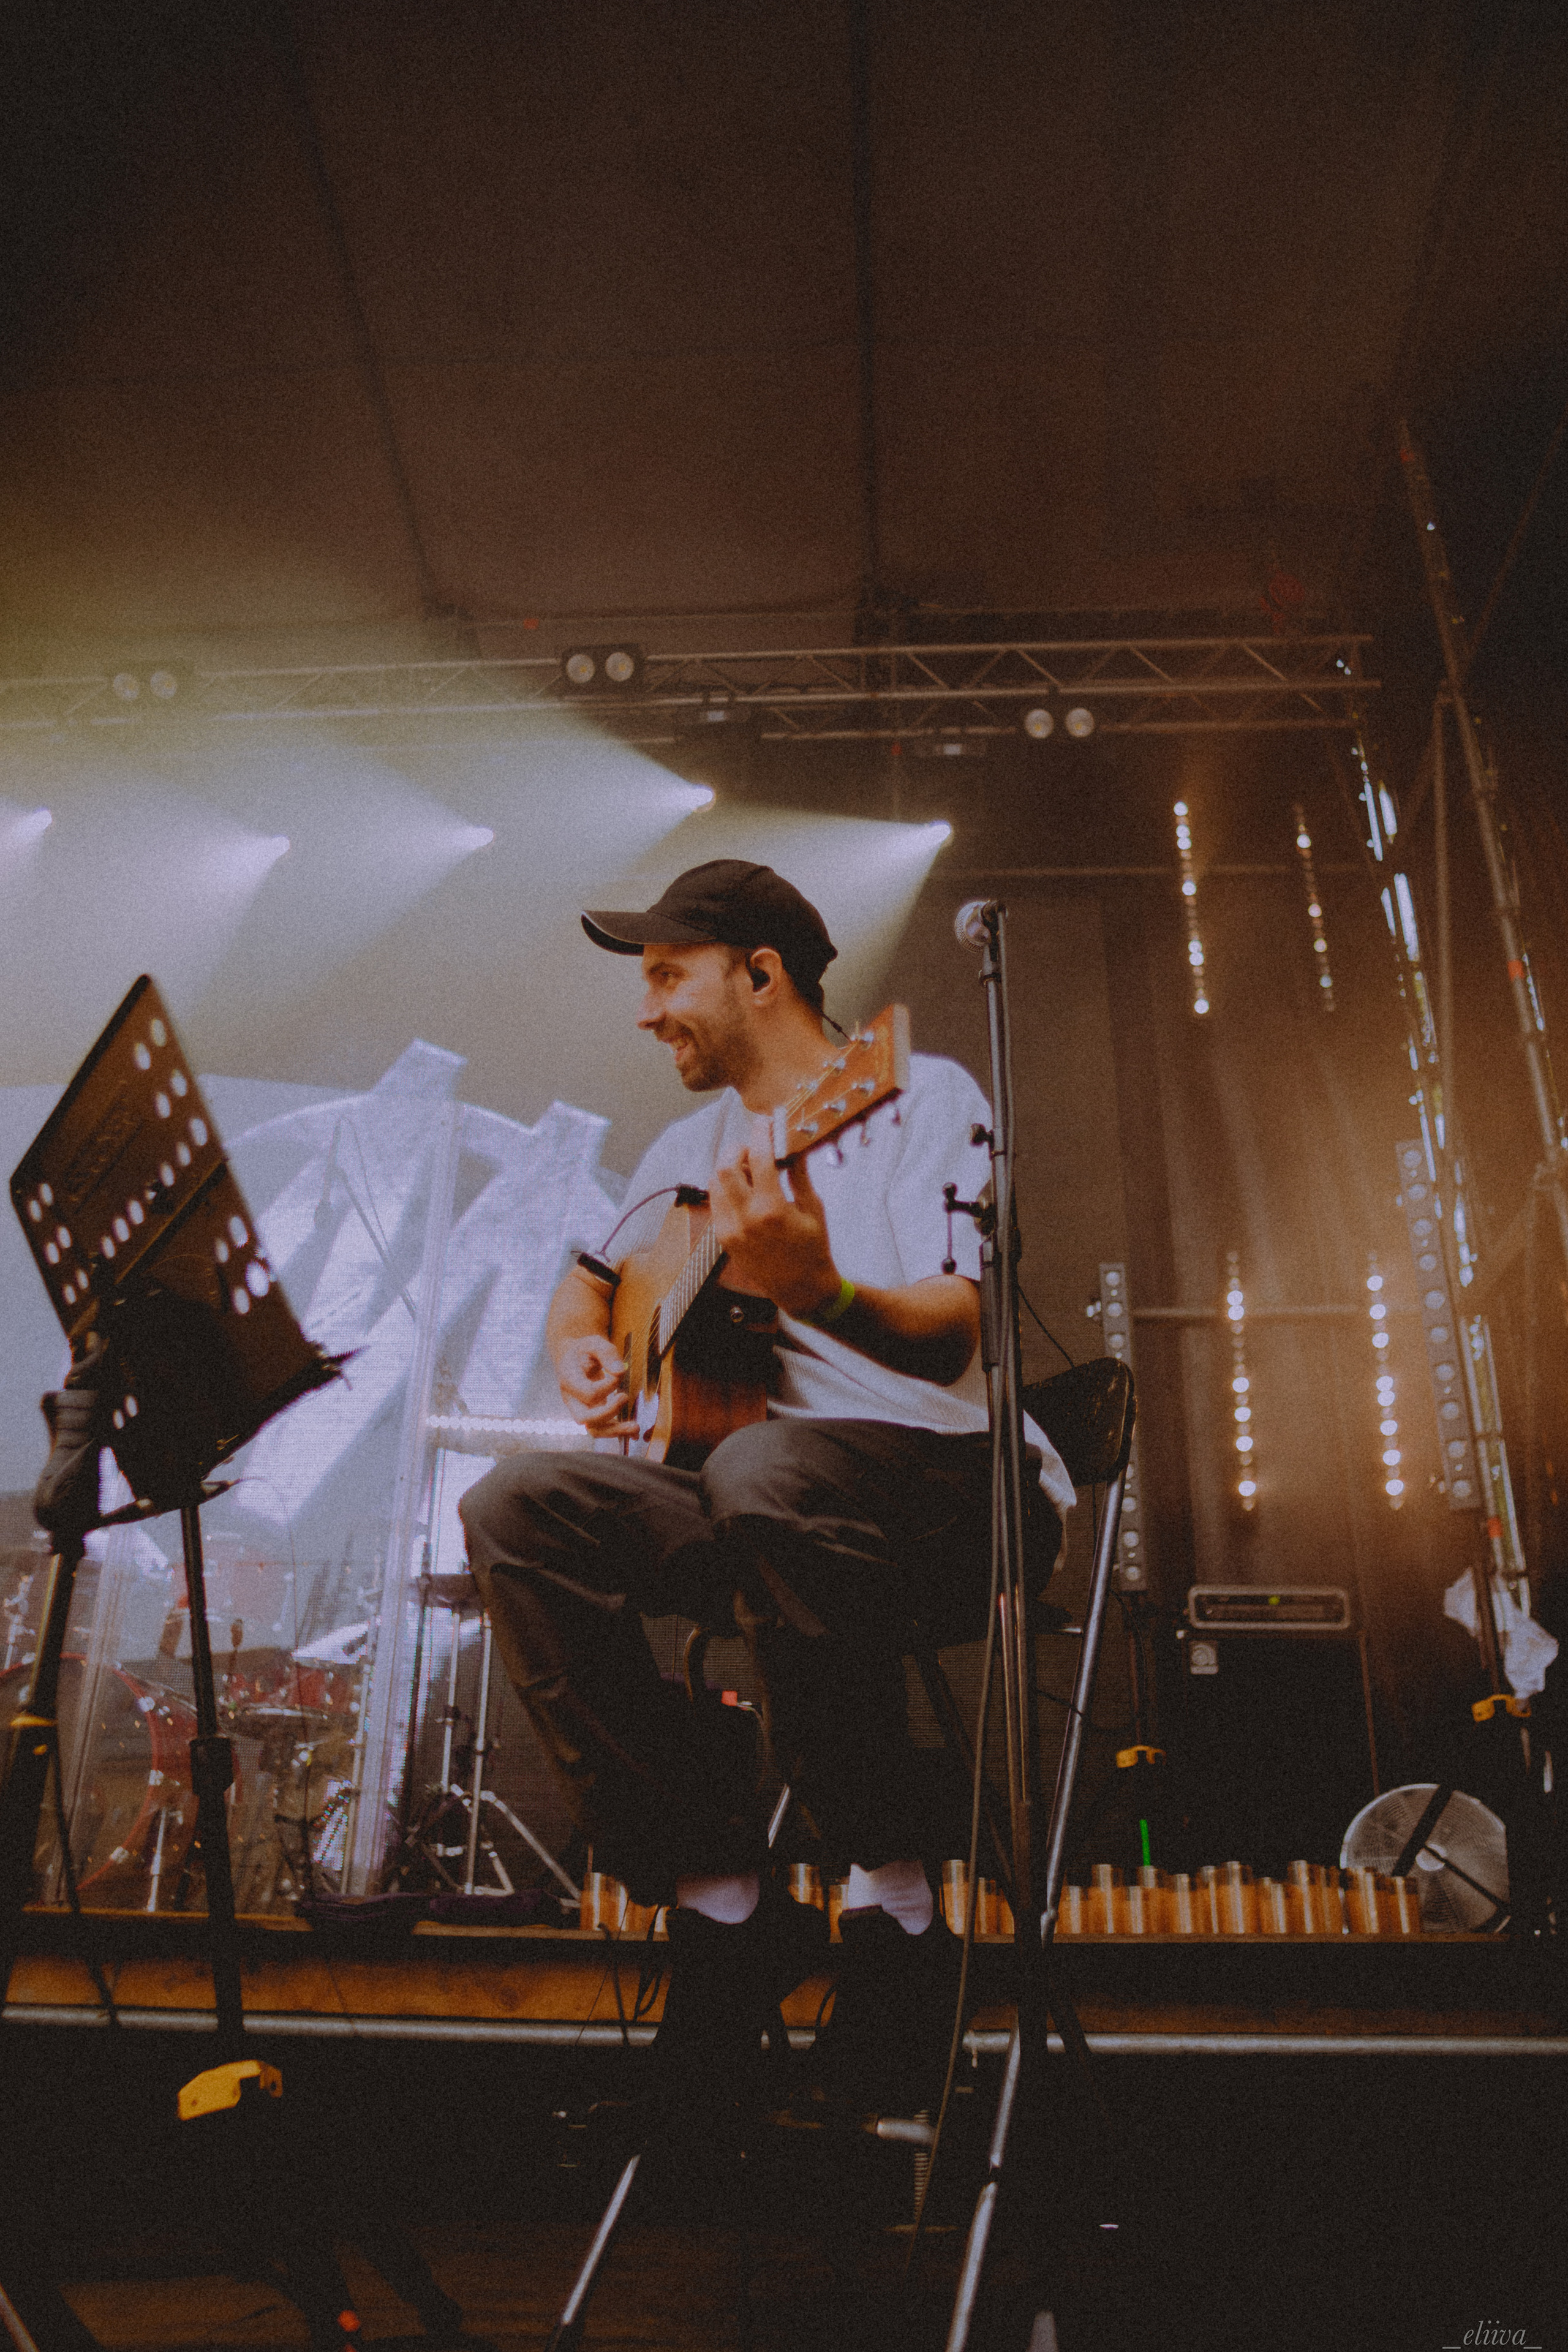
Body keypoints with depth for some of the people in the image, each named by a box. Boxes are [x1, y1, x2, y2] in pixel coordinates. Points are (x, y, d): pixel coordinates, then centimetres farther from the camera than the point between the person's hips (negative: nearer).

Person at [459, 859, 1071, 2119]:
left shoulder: (927, 1098, -2)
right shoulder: (695, 1147, 17)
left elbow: (953, 1339, -17)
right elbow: (590, 1279, 31)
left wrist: (819, 1290, -37)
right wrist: (581, 1347, 8)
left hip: (963, 1494, -6)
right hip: (761, 1504, 6)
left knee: (766, 1470, -39)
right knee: (520, 1505, -18)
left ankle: (896, 1894, -18)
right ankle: (726, 1898, -11)